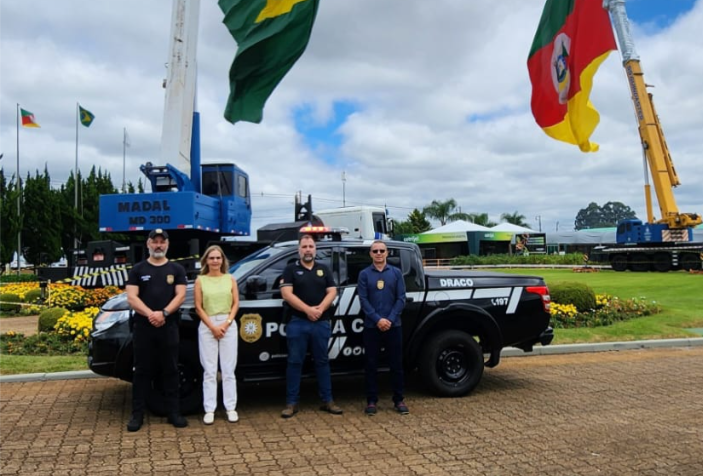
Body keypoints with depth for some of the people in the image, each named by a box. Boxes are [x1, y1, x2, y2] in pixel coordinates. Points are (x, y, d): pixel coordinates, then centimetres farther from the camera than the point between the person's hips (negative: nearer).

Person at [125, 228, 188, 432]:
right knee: (142, 371, 5)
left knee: (170, 371, 5)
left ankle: (173, 412, 12)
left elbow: (180, 295, -1)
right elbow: (131, 297, -3)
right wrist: (150, 314, -19)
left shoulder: (176, 269, 8)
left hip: (169, 327, 1)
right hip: (143, 327, 0)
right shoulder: (137, 270, 7)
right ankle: (137, 414, 12)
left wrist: (164, 313, -17)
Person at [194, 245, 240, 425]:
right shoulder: (200, 280, 4)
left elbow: (235, 304, 4)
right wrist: (212, 326, -9)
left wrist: (226, 323, -10)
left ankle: (231, 408, 9)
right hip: (207, 326, -1)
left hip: (228, 325, 1)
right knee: (209, 371, 2)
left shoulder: (230, 279, 7)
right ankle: (209, 410, 7)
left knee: (228, 370, 4)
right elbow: (198, 307, 0)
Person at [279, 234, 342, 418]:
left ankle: (327, 400, 16)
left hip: (321, 323, 3)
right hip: (297, 323, -2)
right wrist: (308, 310, -16)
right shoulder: (290, 269, 3)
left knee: (322, 361, 9)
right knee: (295, 362, 1)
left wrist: (320, 309, -13)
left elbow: (332, 292, 5)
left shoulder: (324, 270, 13)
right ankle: (291, 403, 7)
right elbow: (286, 294, -8)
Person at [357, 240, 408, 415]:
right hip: (371, 327, -1)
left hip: (393, 326, 1)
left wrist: (390, 319, -12)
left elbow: (401, 299, 0)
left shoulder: (396, 273, 6)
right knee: (371, 365, 5)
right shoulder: (364, 274, 3)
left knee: (396, 364, 5)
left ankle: (399, 400, 16)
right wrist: (378, 319, -15)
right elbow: (363, 300, -4)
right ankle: (371, 401, 14)